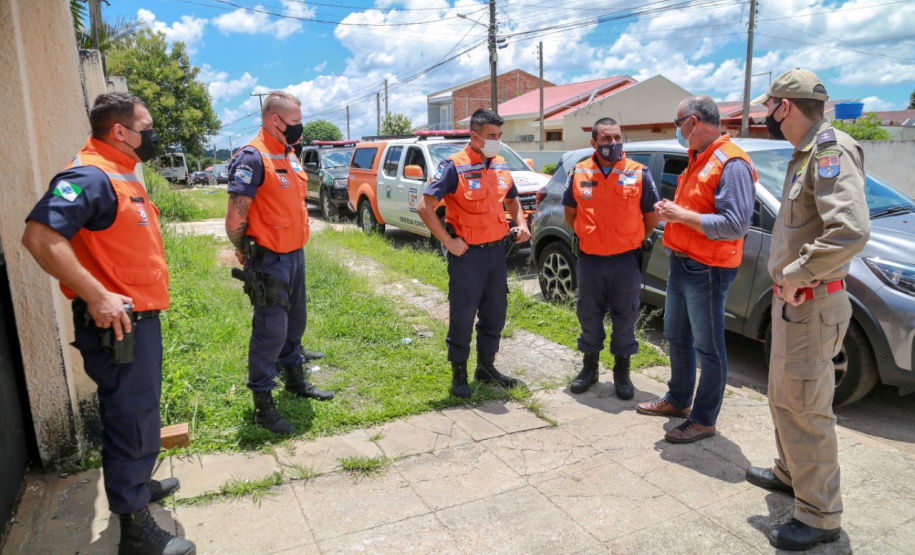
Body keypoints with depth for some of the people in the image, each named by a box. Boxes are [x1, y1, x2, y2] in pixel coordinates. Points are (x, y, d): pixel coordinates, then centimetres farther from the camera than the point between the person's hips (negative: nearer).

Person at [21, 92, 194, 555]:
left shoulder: (120, 175, 14)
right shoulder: (89, 176, -19)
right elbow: (40, 236, -30)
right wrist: (97, 297, -31)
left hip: (139, 317, 10)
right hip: (117, 324, -10)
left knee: (140, 410, 24)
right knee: (132, 419, -1)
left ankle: (136, 482, 43)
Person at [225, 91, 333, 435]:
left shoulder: (289, 156, 11)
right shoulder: (253, 158, -18)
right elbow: (235, 217, -20)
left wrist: (296, 245, 15)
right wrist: (245, 251, -6)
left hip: (294, 255, 8)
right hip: (269, 262, -8)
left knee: (294, 323, 20)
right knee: (270, 331, -2)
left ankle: (296, 380, 38)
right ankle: (263, 406, 10)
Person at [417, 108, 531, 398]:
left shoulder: (500, 166, 9)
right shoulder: (454, 166, -12)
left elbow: (512, 200, 24)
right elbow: (425, 207, -16)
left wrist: (521, 223, 5)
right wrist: (449, 242, -17)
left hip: (497, 251, 7)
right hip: (467, 254, -6)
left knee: (495, 313, 15)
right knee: (462, 316, 3)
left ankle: (486, 367, 32)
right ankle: (459, 374, 19)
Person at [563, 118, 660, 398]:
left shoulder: (639, 173, -3)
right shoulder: (579, 173, 1)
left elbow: (652, 216, 6)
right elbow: (570, 212, 13)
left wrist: (634, 241, 8)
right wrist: (587, 237, 9)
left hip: (625, 260, -1)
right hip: (590, 259, 2)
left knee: (625, 318, 7)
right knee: (589, 316, 11)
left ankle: (622, 372, 24)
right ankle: (589, 368, 29)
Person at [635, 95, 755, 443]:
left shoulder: (731, 163, -17)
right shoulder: (697, 159, 15)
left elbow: (735, 225, -24)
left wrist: (682, 215, -21)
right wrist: (671, 209, 4)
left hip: (707, 271, -10)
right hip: (681, 264, 10)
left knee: (709, 348, 3)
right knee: (677, 337, 20)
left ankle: (704, 420, 15)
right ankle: (678, 400, 37)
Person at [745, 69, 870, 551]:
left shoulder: (831, 151, -18)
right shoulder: (807, 153, 14)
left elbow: (852, 229, -32)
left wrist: (797, 274, -23)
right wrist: (790, 277, 8)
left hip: (810, 305, -10)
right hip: (792, 300, 10)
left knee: (804, 408, -2)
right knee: (784, 397, 23)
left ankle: (820, 516, 12)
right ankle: (790, 473, 42)